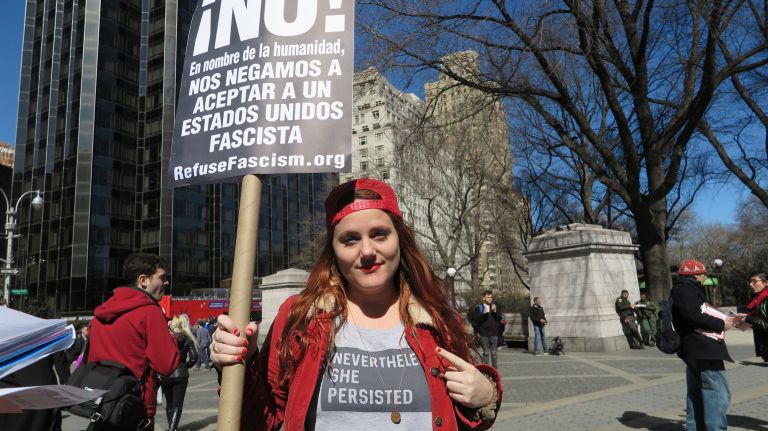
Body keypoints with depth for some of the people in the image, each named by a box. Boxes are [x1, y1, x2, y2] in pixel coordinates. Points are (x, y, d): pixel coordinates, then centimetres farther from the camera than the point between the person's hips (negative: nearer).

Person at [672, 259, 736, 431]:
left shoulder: (686, 289, 22)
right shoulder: (686, 289, -11)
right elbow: (693, 316, -23)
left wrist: (725, 319, 13)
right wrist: (720, 324, -13)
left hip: (697, 349, 11)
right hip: (702, 349, -11)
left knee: (697, 393, 15)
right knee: (718, 393, -11)